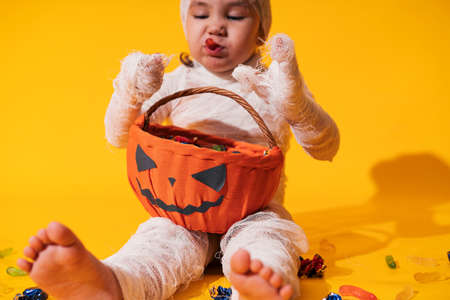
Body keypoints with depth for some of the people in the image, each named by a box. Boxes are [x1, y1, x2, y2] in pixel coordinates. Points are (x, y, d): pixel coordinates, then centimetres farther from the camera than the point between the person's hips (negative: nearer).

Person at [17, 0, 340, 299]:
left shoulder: (274, 83, 6)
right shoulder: (177, 83, 9)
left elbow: (327, 149, -2)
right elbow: (119, 137, 7)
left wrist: (295, 104, -23)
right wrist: (130, 99, -17)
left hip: (255, 209, 0)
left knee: (267, 234, -34)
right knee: (163, 236, -31)